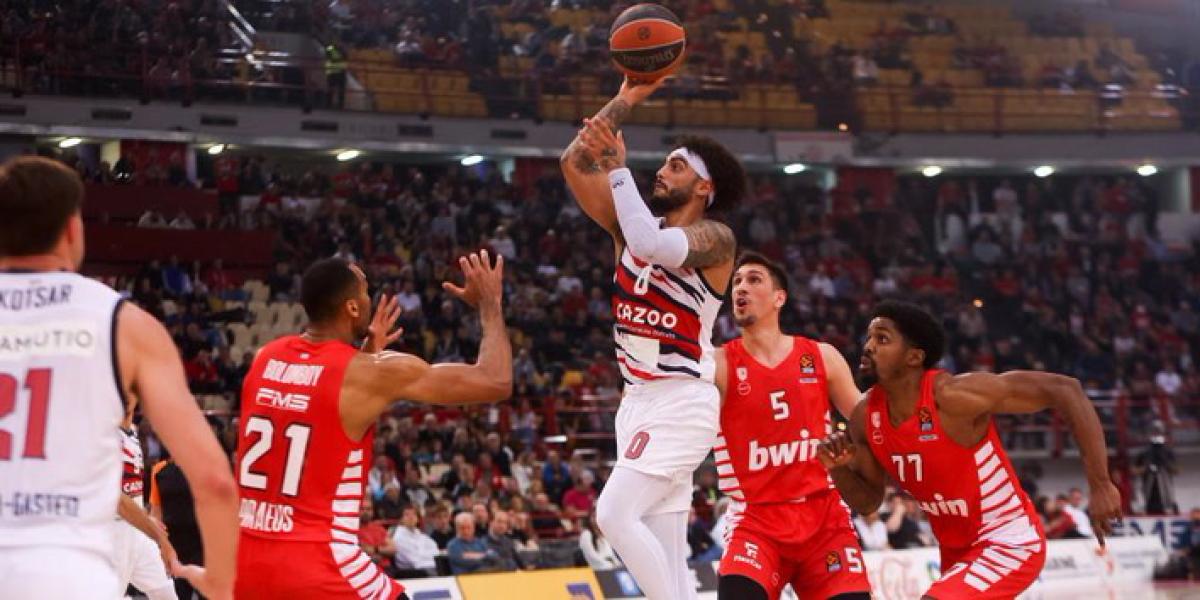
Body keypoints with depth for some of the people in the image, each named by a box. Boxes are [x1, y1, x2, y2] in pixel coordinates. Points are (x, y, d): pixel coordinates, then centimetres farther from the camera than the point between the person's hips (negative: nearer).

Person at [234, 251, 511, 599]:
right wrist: (489, 303, 11)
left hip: (246, 561, 6)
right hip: (317, 565, -6)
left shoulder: (266, 358, 9)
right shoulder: (375, 372, -9)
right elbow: (495, 383, -4)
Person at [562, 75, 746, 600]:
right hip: (640, 399, 8)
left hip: (682, 401, -8)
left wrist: (618, 166, -26)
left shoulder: (714, 237, -9)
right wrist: (627, 98, 2)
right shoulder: (631, 224, 11)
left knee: (615, 514, -21)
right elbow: (574, 164, 4)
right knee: (666, 554, 5)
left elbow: (654, 246, -29)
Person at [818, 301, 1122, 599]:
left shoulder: (954, 395, -25)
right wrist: (839, 469, -13)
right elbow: (867, 501, 10)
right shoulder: (866, 417, -5)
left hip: (1009, 545, -8)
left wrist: (1101, 485, -27)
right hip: (957, 551, 8)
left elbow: (1064, 390, -25)